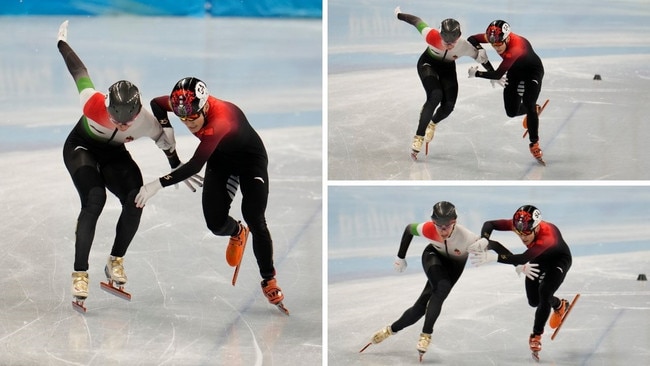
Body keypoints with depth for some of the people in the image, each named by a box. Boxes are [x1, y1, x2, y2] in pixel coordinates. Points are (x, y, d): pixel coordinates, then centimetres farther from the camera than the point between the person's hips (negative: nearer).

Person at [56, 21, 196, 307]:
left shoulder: (147, 122, -30)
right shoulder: (93, 103, -37)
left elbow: (166, 138, -7)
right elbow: (80, 73, -18)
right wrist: (62, 43, 1)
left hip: (114, 155, 3)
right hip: (81, 148, -3)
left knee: (135, 200, -20)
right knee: (94, 199, -28)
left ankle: (116, 261, 0)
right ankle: (80, 273, -25)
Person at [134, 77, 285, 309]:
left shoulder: (220, 120, -43)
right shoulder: (189, 104, -24)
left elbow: (195, 166, -49)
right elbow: (156, 104, -2)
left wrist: (157, 185, -53)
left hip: (251, 159, -6)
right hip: (221, 159, 6)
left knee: (254, 219, -16)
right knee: (216, 223, -4)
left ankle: (269, 280, 4)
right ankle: (237, 233, 34)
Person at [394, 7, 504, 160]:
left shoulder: (465, 46, -32)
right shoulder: (431, 36, -37)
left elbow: (481, 55, -14)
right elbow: (417, 21, -20)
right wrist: (399, 14, -4)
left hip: (447, 68, 3)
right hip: (428, 63, -3)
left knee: (448, 105, -6)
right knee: (435, 96, -27)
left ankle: (432, 123, 31)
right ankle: (419, 137, -22)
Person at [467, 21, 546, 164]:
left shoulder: (516, 48, -44)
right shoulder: (495, 37, -25)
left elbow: (498, 75, -43)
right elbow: (471, 39, -10)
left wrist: (476, 73, -31)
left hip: (533, 72, -6)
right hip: (515, 72, 6)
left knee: (528, 103, -27)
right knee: (512, 111, 3)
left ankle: (534, 143, -12)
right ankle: (533, 109, 38)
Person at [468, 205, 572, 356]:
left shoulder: (548, 236, -47)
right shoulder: (519, 225, -32)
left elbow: (523, 259, -57)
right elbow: (489, 224, -25)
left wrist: (494, 257, -67)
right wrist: (484, 241, -47)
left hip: (559, 260, -6)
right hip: (539, 258, 6)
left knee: (544, 293, -23)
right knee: (534, 300, 6)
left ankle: (536, 335, -3)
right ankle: (559, 305, 39)